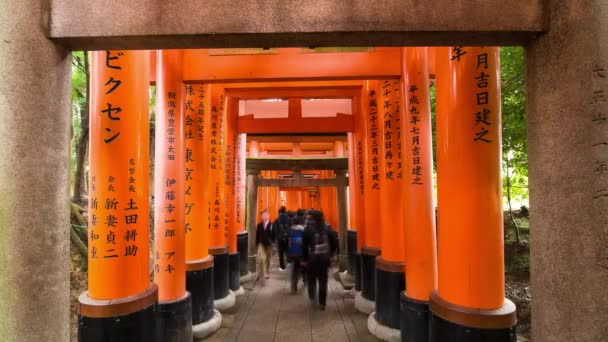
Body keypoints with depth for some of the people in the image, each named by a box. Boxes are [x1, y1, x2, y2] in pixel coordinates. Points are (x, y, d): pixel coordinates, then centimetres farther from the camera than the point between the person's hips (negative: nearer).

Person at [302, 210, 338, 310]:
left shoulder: (308, 229, -9)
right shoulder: (327, 229, -2)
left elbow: (304, 246, -11)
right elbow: (334, 244, -2)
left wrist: (305, 259, -3)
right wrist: (329, 255, 10)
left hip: (312, 259, -2)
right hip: (324, 260, 2)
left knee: (312, 281, 18)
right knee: (323, 282, 12)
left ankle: (312, 299, 8)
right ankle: (322, 303, 15)